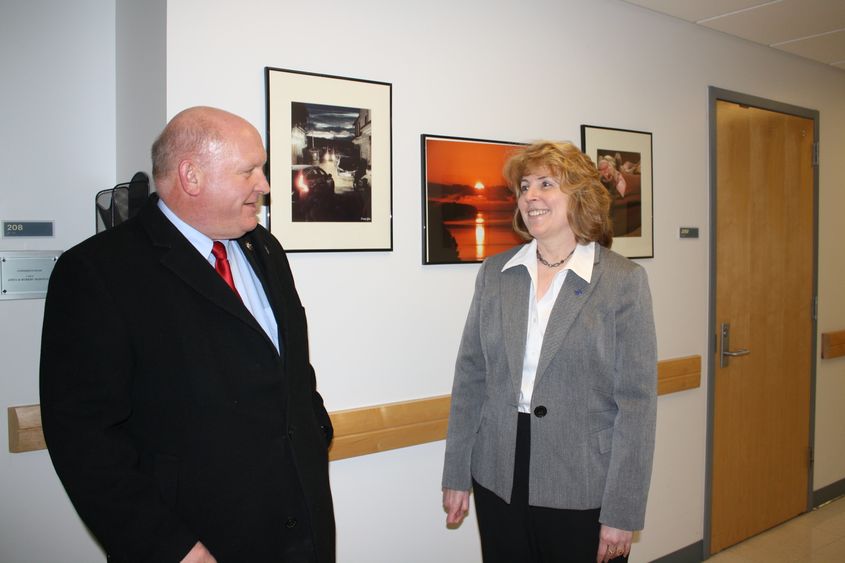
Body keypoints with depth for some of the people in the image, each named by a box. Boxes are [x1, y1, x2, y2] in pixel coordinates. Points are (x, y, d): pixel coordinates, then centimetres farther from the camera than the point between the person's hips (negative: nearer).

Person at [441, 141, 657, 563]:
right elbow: (470, 377, 5)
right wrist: (456, 476, 5)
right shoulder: (494, 274, 3)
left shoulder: (624, 281, -7)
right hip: (497, 482, 3)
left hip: (583, 491, -3)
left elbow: (636, 402, -9)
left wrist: (622, 513, -10)